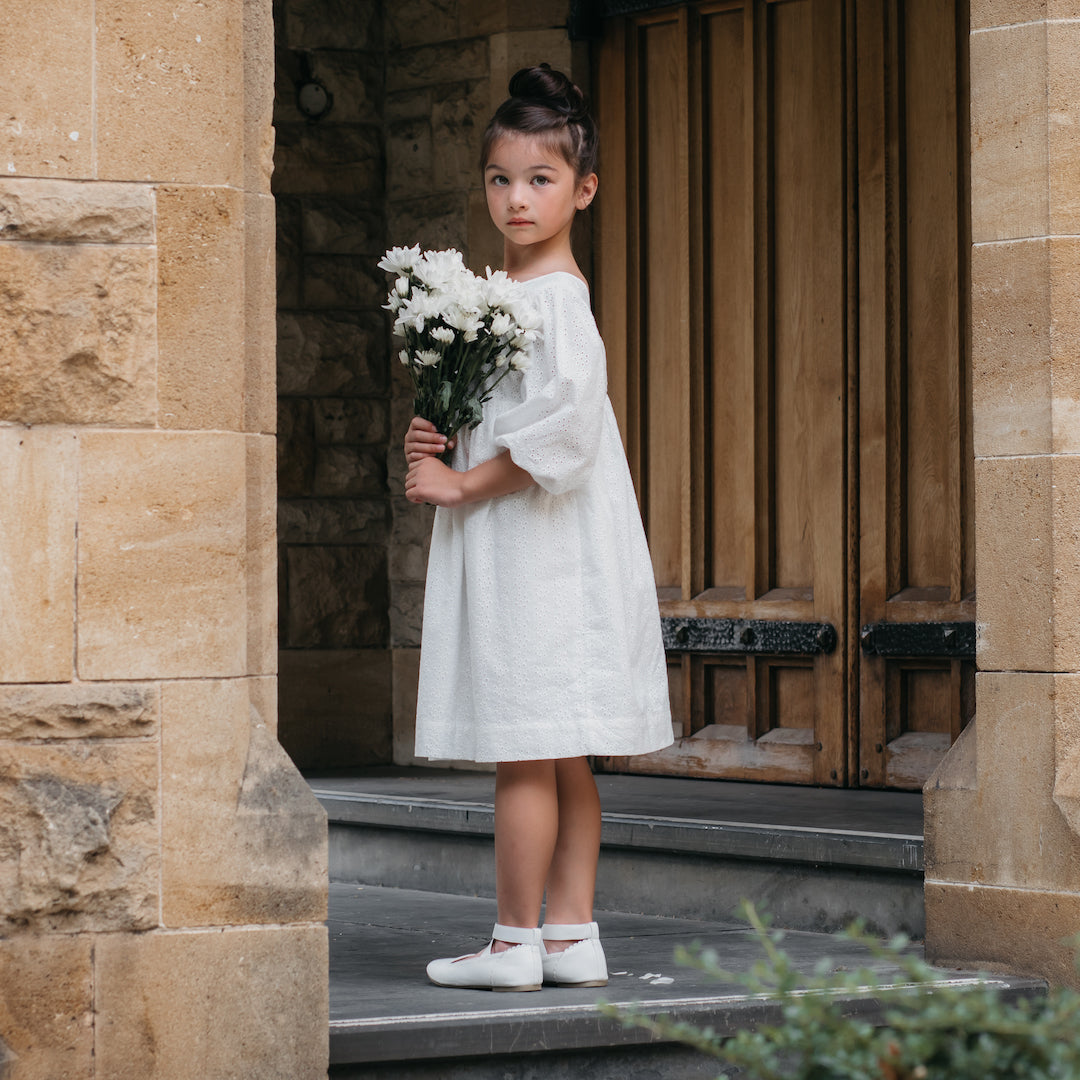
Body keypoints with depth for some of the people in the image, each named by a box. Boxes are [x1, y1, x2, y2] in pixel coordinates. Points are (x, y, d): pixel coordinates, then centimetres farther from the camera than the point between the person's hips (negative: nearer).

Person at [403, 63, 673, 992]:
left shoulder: (553, 296, -13)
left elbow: (567, 416, -25)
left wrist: (466, 482, -17)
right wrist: (437, 445, 5)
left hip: (541, 545, -10)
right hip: (507, 543, 10)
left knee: (525, 751, -5)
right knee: (558, 759, 11)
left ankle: (516, 941, -1)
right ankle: (571, 934, 15)